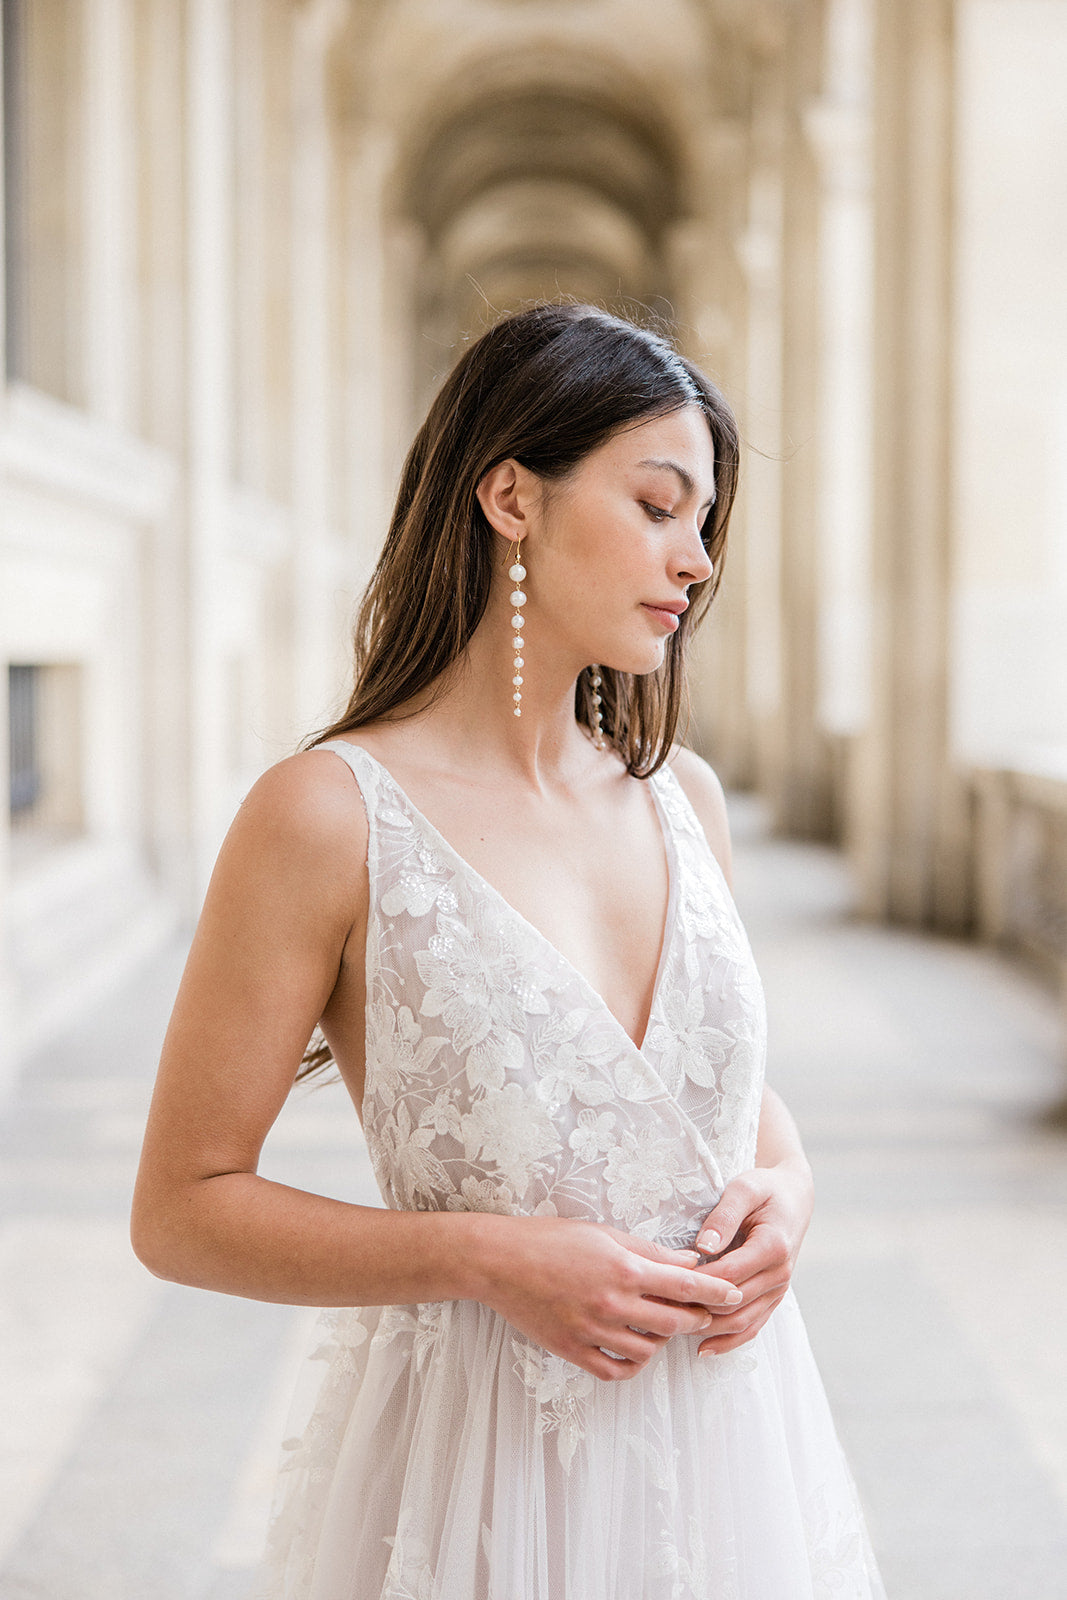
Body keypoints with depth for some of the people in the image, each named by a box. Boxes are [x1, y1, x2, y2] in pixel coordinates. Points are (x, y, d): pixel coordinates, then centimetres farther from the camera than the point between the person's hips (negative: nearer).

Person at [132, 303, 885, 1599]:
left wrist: (784, 1190, -4)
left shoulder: (681, 798, 3)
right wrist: (482, 1259, -19)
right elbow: (183, 1209, -10)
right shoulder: (330, 816, -14)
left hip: (725, 1435, 5)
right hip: (481, 1457, -5)